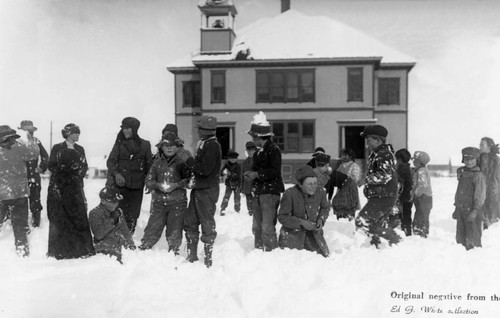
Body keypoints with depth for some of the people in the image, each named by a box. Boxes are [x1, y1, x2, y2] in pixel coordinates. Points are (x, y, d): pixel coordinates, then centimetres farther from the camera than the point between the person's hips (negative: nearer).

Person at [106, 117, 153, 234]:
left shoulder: (145, 145, 8)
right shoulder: (120, 144, 7)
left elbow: (149, 165, 12)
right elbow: (111, 161, -1)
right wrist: (116, 173, -19)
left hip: (137, 186, 1)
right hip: (120, 184, -1)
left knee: (132, 215, 4)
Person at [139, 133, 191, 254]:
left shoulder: (181, 162, 1)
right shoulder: (157, 163, 10)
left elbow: (190, 179, -2)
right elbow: (148, 180, 9)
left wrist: (176, 185, -15)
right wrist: (158, 185, -10)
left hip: (177, 203, -2)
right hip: (159, 202, 2)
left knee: (174, 231, 5)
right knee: (152, 229, 2)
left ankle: (173, 252, 22)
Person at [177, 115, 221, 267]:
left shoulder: (213, 146, -15)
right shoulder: (204, 144, 15)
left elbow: (205, 169, -22)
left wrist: (188, 159, -16)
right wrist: (188, 160, 7)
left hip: (208, 191, -10)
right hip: (198, 189, 10)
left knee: (207, 224, -1)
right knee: (190, 222, 13)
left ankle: (208, 259, 9)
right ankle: (192, 257, 23)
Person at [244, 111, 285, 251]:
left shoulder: (274, 150, -11)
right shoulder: (259, 152, 16)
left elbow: (275, 171, -20)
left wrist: (257, 174, -18)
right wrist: (250, 173, 3)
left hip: (270, 193, -9)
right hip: (259, 192, 9)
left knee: (267, 228, -8)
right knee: (257, 226, 15)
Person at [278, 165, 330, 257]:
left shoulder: (320, 192, -11)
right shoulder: (289, 194, -23)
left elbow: (325, 207, 10)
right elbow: (282, 217, -16)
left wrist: (321, 219, -9)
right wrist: (301, 222, -25)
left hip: (314, 232, 4)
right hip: (292, 232, -4)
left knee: (325, 256, 5)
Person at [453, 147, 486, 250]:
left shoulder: (478, 175, -10)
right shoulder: (461, 173, 12)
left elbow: (481, 195, -14)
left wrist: (475, 211, -19)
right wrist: (456, 208, 17)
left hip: (472, 211, -7)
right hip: (461, 210, 7)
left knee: (473, 240, -1)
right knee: (460, 238, 13)